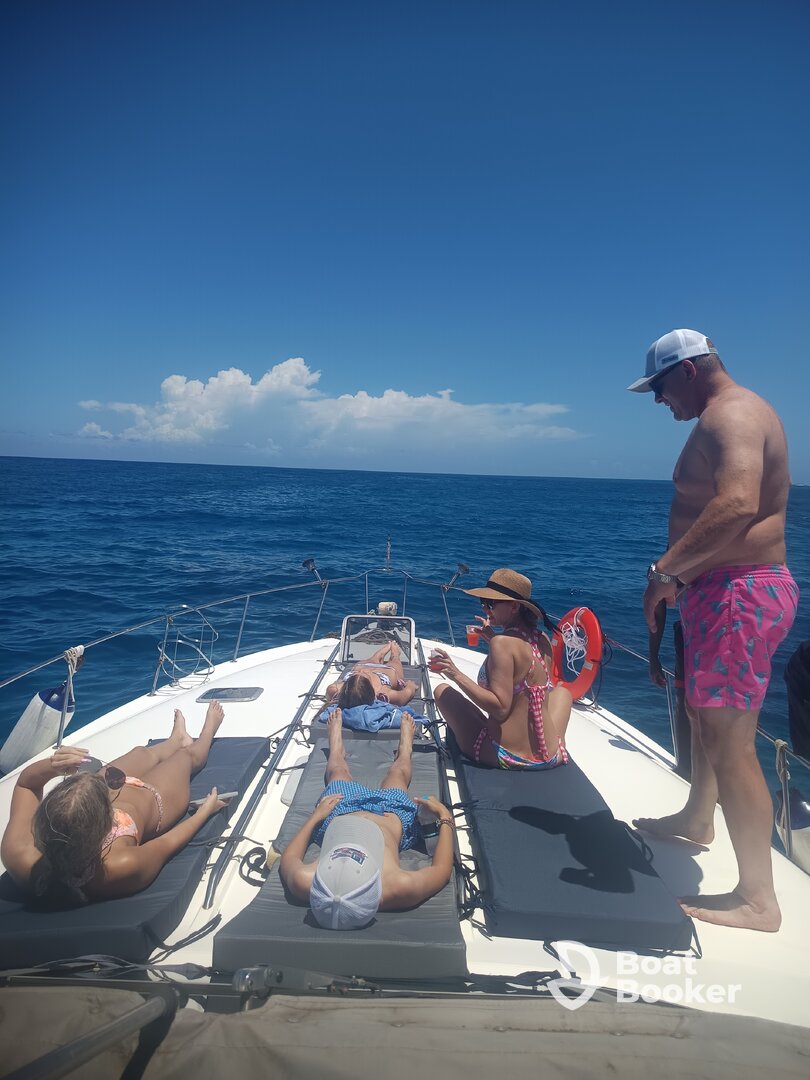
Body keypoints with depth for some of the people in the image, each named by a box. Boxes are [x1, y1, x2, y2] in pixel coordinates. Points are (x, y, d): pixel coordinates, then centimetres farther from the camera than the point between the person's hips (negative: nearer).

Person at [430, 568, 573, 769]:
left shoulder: (502, 643, -20)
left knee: (441, 690, 11)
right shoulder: (542, 639, 1)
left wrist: (456, 675, -22)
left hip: (506, 758, -6)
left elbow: (500, 708, -25)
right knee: (562, 690, 36)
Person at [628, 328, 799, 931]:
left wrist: (665, 570, -27)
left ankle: (758, 899, 5)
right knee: (704, 713, 24)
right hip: (729, 587, 12)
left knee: (729, 740, -7)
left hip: (737, 594, -12)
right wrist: (682, 572, 16)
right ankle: (697, 820, 44)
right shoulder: (734, 414, 19)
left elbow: (737, 505, -33)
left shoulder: (728, 413, -15)